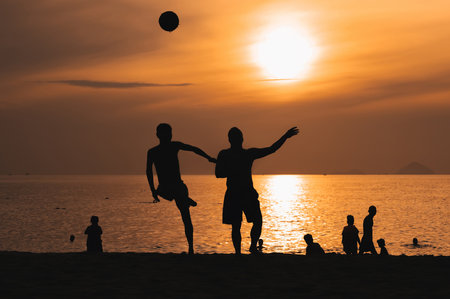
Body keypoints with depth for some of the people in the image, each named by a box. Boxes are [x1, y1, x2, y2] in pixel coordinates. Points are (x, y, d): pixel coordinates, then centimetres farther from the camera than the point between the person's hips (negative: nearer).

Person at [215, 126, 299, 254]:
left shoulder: (250, 153, 11)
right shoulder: (224, 155, 2)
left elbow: (271, 150, 13)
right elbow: (218, 174, -6)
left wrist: (285, 137, 8)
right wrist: (233, 172, -21)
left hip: (249, 193, 3)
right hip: (233, 195, -3)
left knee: (258, 221, -5)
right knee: (236, 226, -2)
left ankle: (253, 247, 14)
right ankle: (238, 253, 8)